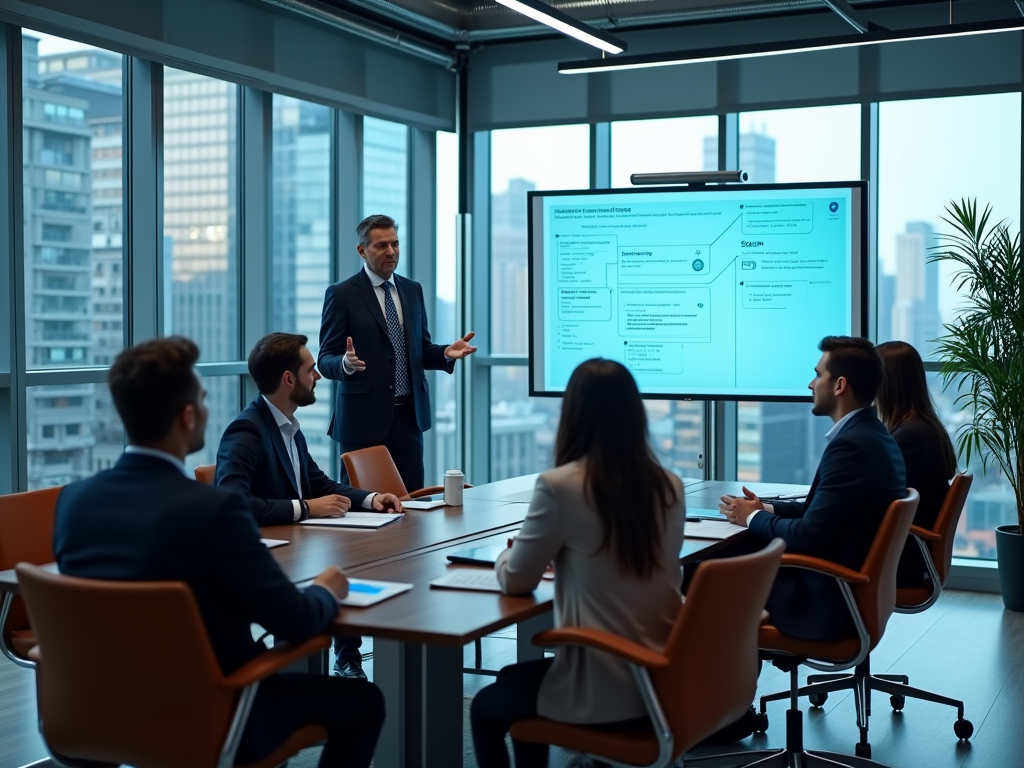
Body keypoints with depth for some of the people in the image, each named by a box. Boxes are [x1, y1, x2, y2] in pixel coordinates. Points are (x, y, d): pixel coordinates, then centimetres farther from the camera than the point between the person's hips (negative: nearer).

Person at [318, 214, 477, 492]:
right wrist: (346, 363, -28)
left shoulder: (412, 290, 13)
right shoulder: (341, 294, -4)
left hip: (409, 415, 5)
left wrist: (446, 353, -3)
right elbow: (325, 359, -6)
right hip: (364, 416, -5)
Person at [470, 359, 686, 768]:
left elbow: (515, 581, -5)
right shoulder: (669, 487, 1)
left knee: (487, 708, 23)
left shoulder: (559, 485, -17)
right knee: (516, 679, 30)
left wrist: (506, 556, 17)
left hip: (603, 688, -6)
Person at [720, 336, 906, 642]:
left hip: (828, 601, -9)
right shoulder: (872, 435, 7)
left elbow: (807, 536, -24)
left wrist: (753, 518, -7)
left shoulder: (850, 445, -24)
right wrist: (767, 509, 5)